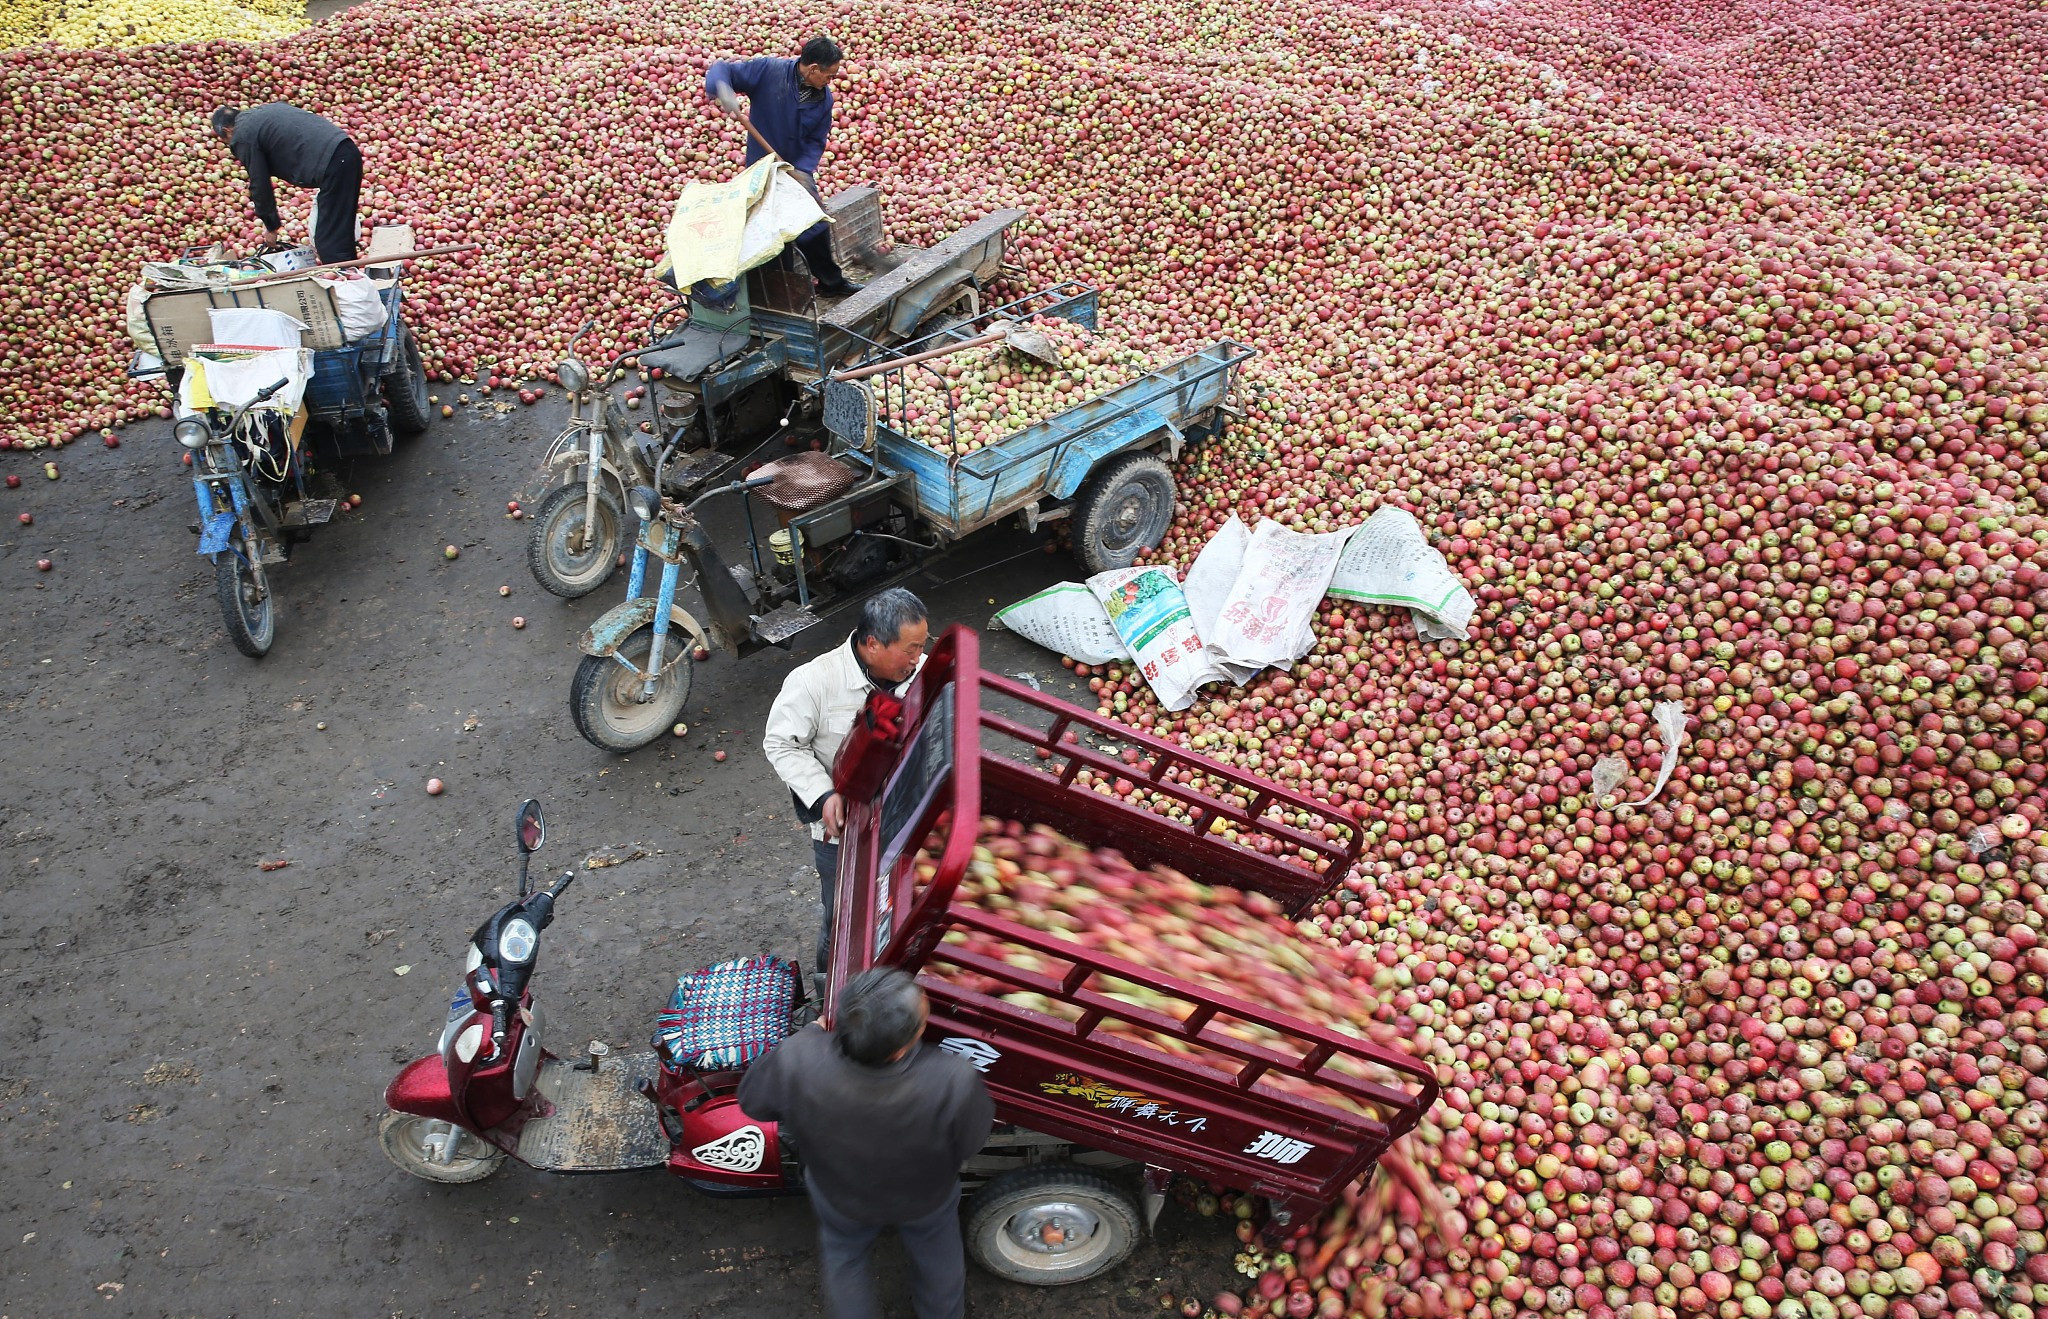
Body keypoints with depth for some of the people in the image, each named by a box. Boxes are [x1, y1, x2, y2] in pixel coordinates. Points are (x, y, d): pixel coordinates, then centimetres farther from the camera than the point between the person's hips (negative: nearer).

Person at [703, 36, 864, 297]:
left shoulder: (824, 98, -7)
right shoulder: (768, 70, -20)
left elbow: (816, 141, -7)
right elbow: (721, 70, -17)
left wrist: (804, 170, -25)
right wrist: (722, 89, -40)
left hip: (800, 171, 5)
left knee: (816, 228, 15)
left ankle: (830, 281, 32)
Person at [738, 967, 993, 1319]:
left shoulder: (797, 1061, -42)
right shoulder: (953, 1082, -46)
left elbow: (753, 1102, -19)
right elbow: (973, 1139, -23)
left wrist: (815, 1033, -8)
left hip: (839, 1196, 0)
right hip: (927, 1198, 0)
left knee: (843, 1257, 35)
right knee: (937, 1256, 35)